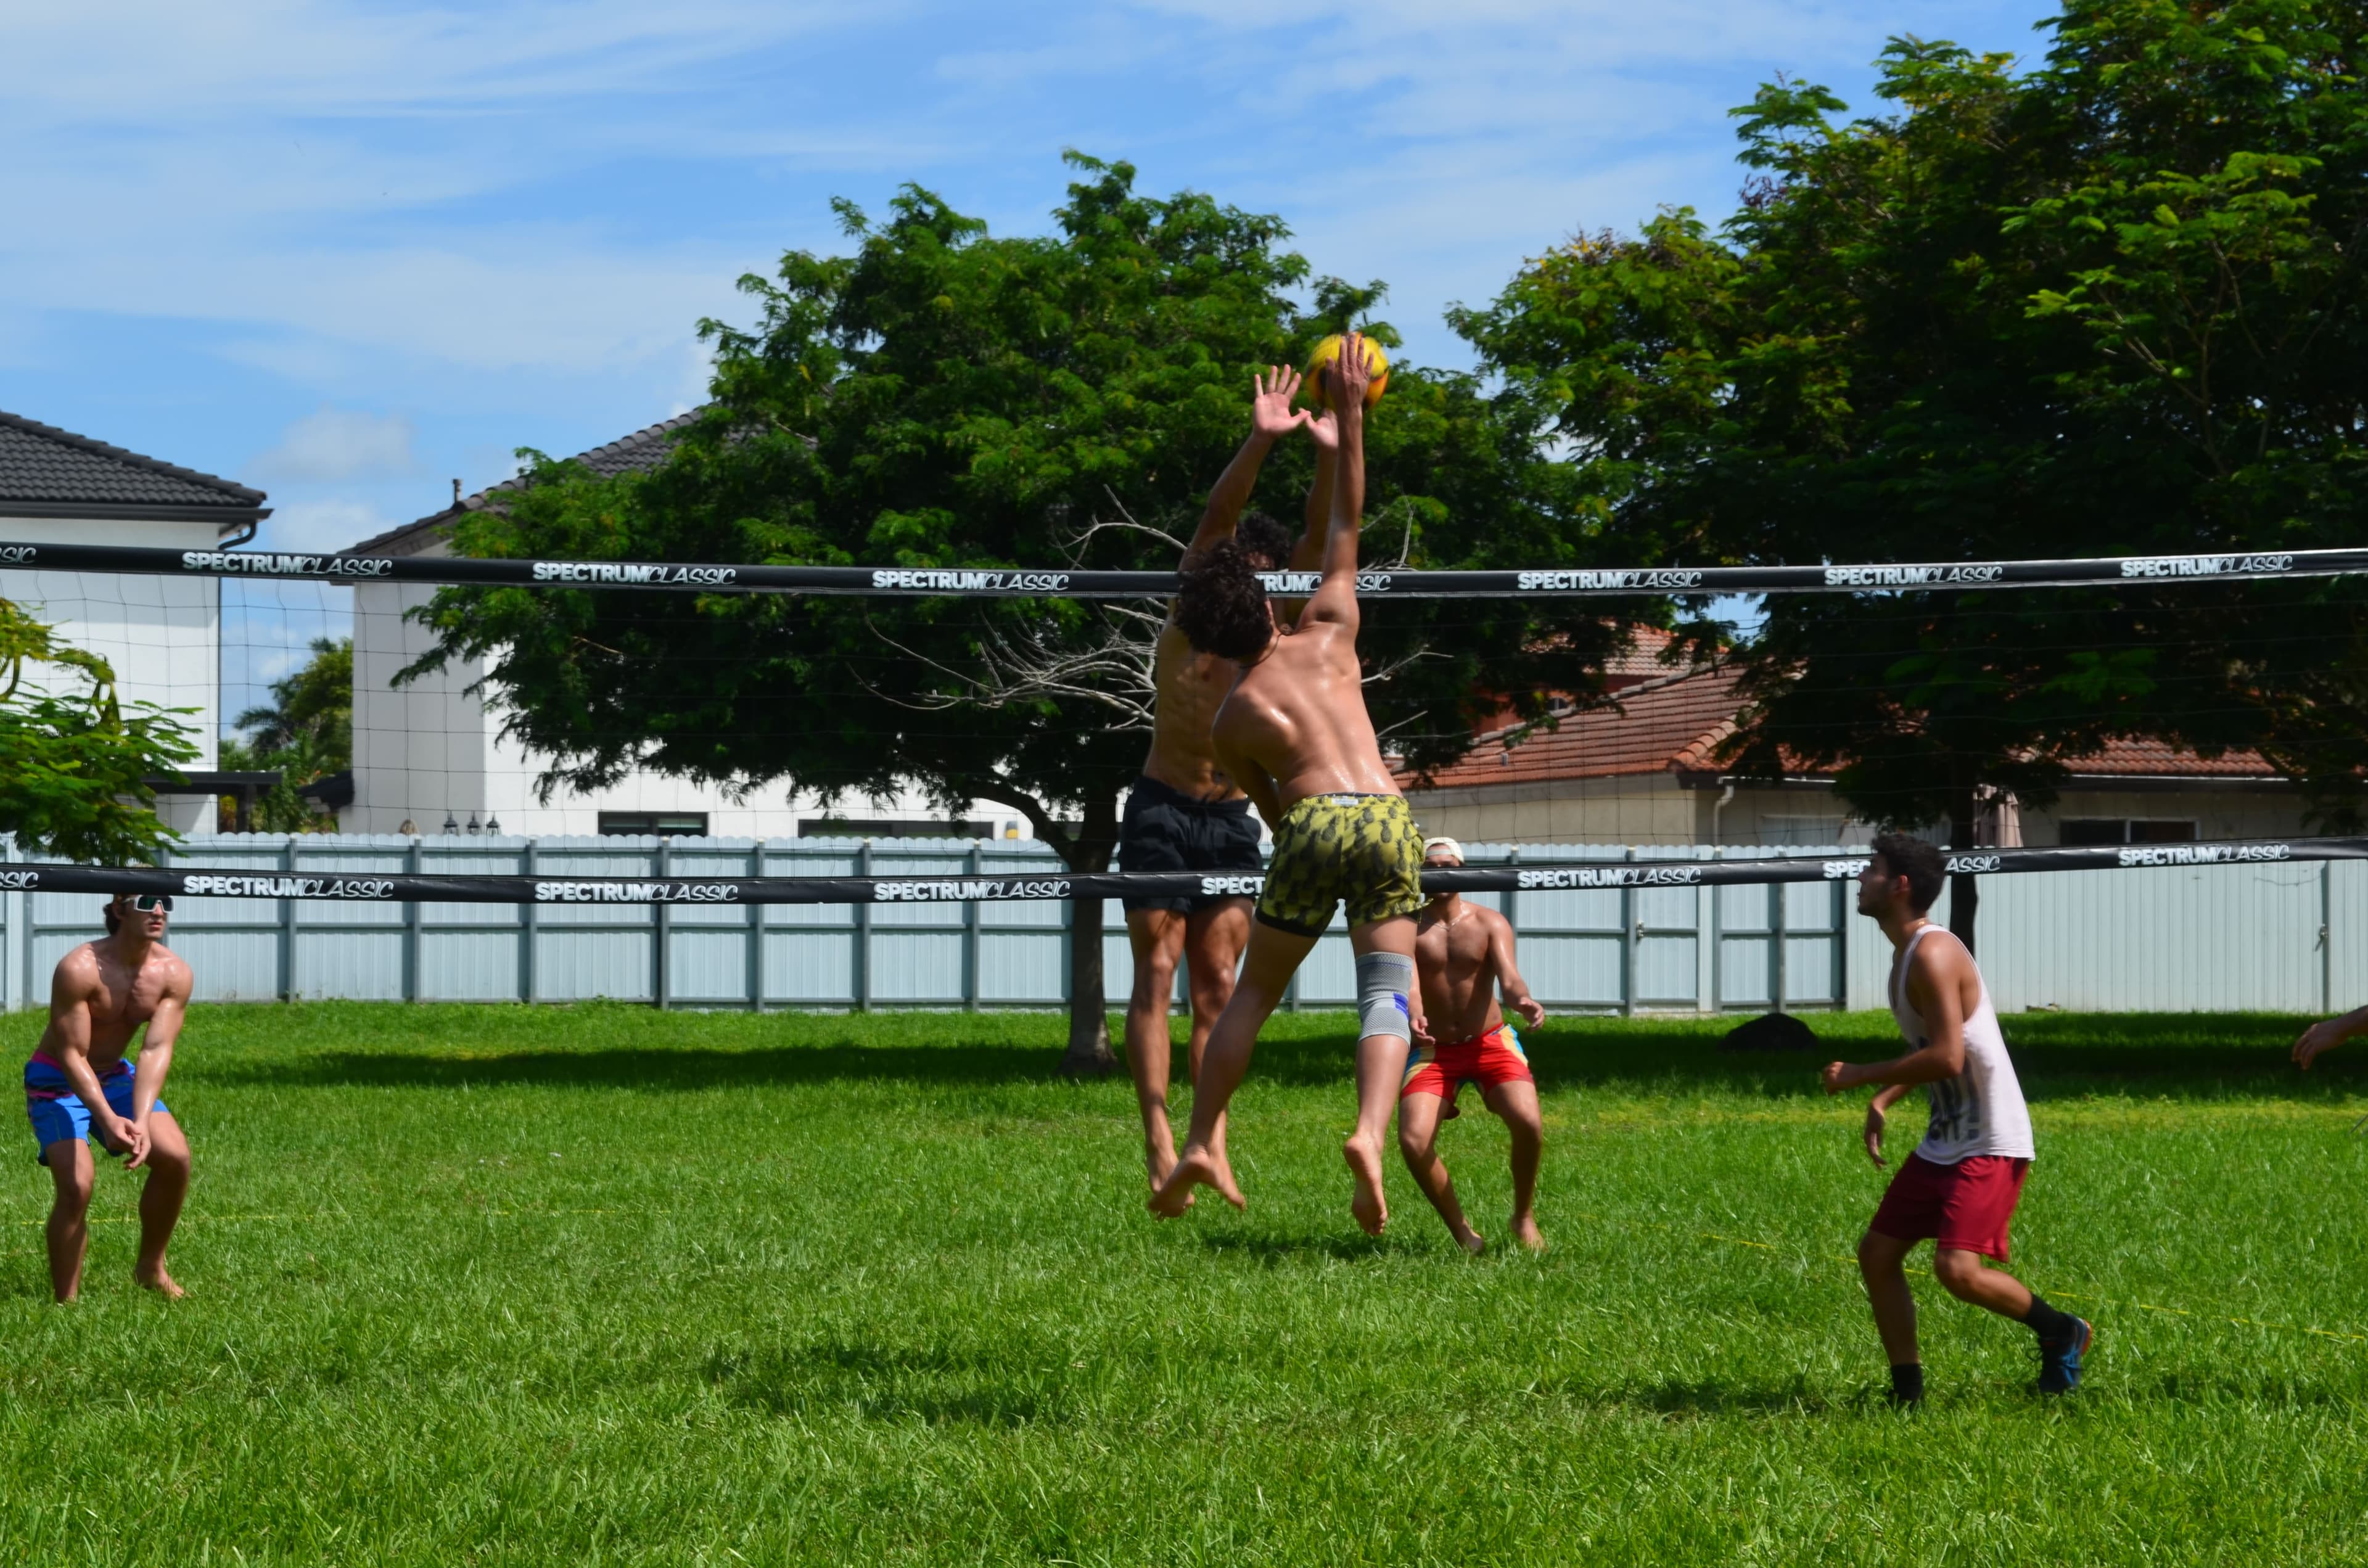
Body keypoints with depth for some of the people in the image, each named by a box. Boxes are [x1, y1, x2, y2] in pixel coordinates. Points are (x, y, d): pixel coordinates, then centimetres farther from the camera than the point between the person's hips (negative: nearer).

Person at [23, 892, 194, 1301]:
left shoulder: (173, 974, -14)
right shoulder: (79, 969, -28)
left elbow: (157, 1049, -20)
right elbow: (72, 1055, -27)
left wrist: (141, 1121, -35)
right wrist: (108, 1120, -40)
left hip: (115, 1074, 5)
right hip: (57, 1079, -5)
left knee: (174, 1157, -12)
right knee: (76, 1186, -21)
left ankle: (151, 1267, 10)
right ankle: (66, 1302, -10)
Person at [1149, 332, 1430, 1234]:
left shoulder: (1232, 721, 17)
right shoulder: (1328, 630, 18)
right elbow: (1346, 522, 27)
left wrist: (1313, 882, 35)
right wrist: (1350, 417, 28)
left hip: (1315, 821, -1)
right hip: (1387, 815, 1)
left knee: (1254, 992, 16)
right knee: (1387, 990, -3)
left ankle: (1201, 1145, 14)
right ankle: (1371, 1132, -27)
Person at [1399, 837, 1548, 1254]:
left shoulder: (1490, 924, -1)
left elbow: (1508, 977, -16)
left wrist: (1523, 1001, -41)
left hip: (1490, 1042, 0)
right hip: (1434, 1048, 0)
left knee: (1528, 1123, -26)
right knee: (1413, 1142, -22)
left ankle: (1524, 1217, 0)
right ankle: (1462, 1232, -1)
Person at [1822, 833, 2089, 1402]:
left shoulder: (1933, 955, -20)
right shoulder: (1906, 954, 12)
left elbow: (1946, 1058, -27)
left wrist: (1860, 1075, -17)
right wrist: (1883, 1102, 11)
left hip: (1991, 1145, -10)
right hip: (1944, 1141, 10)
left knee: (1957, 1269, -19)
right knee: (1877, 1252, 7)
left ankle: (2062, 1333, 5)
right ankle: (1908, 1391, 13)